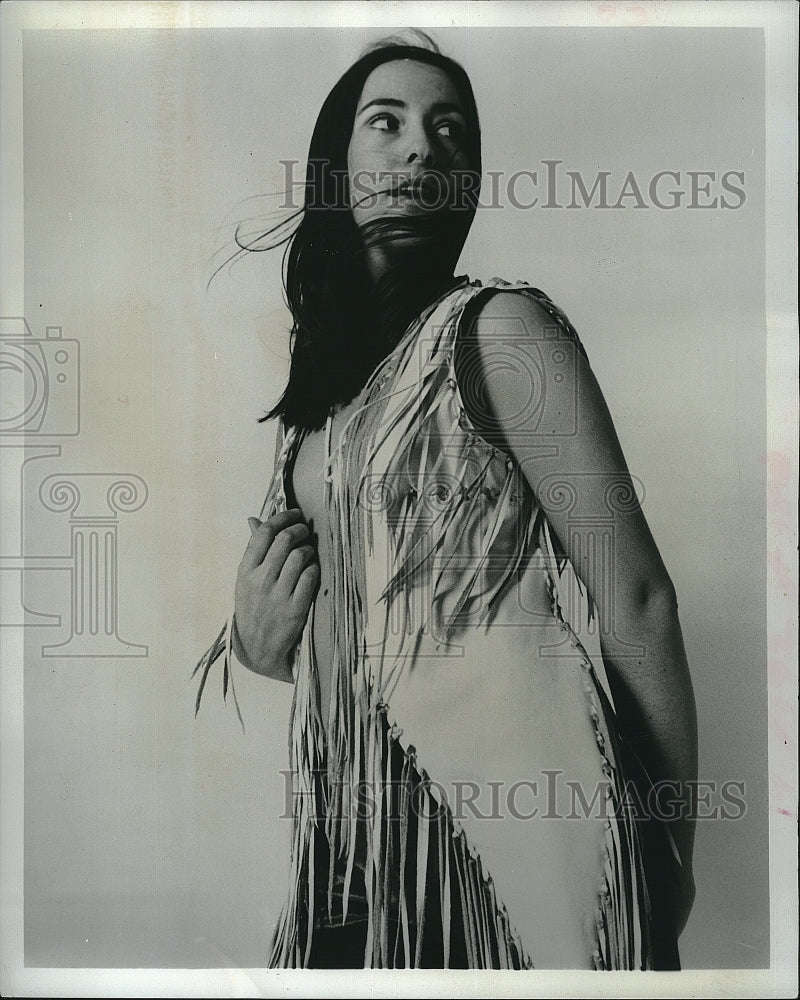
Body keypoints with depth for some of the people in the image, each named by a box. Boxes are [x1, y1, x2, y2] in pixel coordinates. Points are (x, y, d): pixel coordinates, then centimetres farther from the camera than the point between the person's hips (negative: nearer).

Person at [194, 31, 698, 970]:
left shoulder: (498, 326, -9)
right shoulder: (317, 385, 10)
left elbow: (634, 596, -12)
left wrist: (671, 841, -7)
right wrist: (260, 635, -5)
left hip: (508, 813, -6)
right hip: (361, 822, 6)